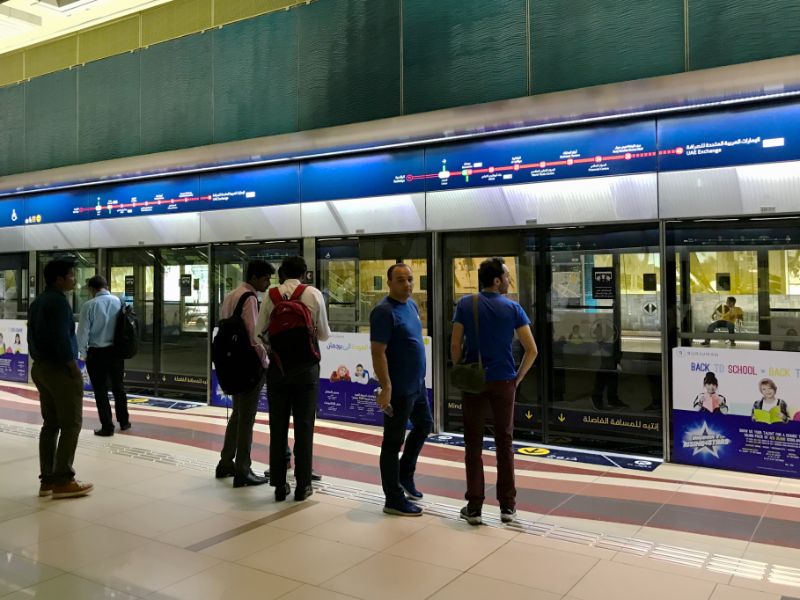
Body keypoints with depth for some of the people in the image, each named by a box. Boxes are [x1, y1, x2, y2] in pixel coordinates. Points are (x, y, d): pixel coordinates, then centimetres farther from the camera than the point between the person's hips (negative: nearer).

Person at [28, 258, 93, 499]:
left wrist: (40, 361, 16)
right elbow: (61, 339, -21)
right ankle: (62, 481, -4)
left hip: (40, 368, 9)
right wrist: (75, 370, -15)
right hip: (60, 369, -9)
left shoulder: (38, 301, 14)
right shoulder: (58, 301, -15)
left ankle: (47, 479, 14)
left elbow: (33, 337, 16)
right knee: (71, 424, -5)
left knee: (51, 423, 11)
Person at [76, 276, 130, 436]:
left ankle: (107, 426, 10)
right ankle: (124, 422, 29)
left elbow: (83, 331, -9)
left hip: (96, 353, -3)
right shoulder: (119, 302, -4)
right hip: (116, 351, 4)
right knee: (118, 387, 18)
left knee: (101, 390, 7)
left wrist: (82, 351, 5)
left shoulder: (89, 305, -12)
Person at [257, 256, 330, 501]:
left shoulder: (271, 295, -1)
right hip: (306, 367, -1)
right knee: (304, 426, 7)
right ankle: (302, 485, 12)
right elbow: (324, 334, 0)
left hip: (278, 366, 1)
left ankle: (279, 485, 14)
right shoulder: (314, 294, -4)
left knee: (278, 426, 9)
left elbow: (260, 332, 0)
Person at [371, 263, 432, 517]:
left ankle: (405, 475, 40)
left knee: (424, 425, 23)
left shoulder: (412, 305, 9)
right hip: (398, 389, -9)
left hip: (417, 383, 9)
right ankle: (394, 500, 12)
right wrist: (385, 387, -27)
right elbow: (378, 353, -22)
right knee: (393, 442, 1)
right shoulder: (384, 312, -18)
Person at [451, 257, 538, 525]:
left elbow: (455, 346, -5)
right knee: (504, 443, 10)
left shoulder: (465, 304, -2)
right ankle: (507, 506, 14)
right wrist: (518, 378, 7)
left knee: (473, 444, 6)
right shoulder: (512, 308, -3)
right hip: (503, 381, 0)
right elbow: (531, 350, -5)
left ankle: (474, 507, 8)